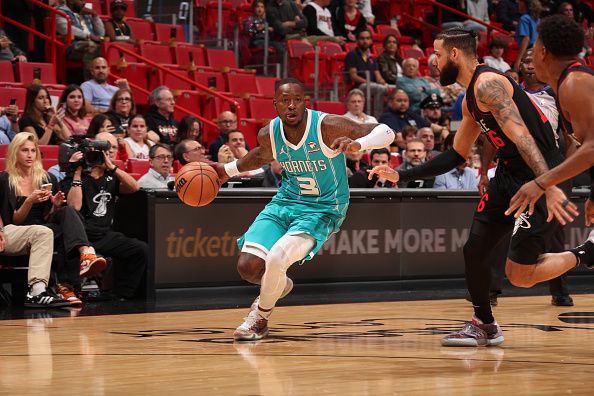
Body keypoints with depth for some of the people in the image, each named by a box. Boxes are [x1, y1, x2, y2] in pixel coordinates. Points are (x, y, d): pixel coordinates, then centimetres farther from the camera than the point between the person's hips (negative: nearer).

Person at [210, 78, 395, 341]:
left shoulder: (327, 127, -22)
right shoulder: (269, 134, -6)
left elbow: (386, 133, -23)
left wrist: (357, 144, -42)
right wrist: (228, 170, 15)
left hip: (322, 209, -5)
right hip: (285, 201, 5)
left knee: (276, 259, -27)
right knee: (247, 267, -10)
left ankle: (260, 318, 3)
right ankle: (278, 285, 28)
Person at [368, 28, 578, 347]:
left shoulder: (487, 84, -17)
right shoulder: (471, 99, 15)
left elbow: (522, 137, -29)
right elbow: (457, 155, 24)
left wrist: (549, 187, -40)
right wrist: (401, 176, 20)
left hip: (541, 178, -10)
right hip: (509, 176, 10)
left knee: (519, 275, -12)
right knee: (473, 250, 9)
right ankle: (484, 325, 26)